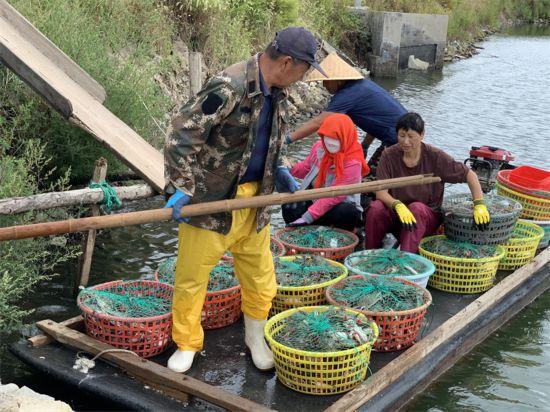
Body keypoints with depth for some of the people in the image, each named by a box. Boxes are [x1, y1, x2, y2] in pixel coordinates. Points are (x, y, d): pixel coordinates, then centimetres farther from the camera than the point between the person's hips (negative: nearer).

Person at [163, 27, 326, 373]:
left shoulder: (276, 93, 5)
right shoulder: (230, 87, -23)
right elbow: (182, 133, -23)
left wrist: (279, 170, 9)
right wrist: (182, 188, -24)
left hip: (255, 198, 7)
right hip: (211, 196, -7)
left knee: (260, 276, 14)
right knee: (192, 274, 4)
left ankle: (256, 338, 35)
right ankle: (187, 345, 24)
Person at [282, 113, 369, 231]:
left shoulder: (352, 163, -22)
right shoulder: (319, 148, -3)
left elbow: (335, 196, -28)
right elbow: (306, 169, 17)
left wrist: (308, 217, -33)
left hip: (341, 205, -4)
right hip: (314, 200, 5)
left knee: (348, 213, -37)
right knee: (289, 208, -18)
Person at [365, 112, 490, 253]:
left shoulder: (435, 156, -11)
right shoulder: (389, 155, -9)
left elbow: (469, 175, -5)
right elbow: (380, 192, -16)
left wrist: (479, 205, -17)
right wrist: (399, 206, -37)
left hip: (428, 217, -1)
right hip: (396, 212, 1)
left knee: (416, 208, -35)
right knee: (376, 208, -30)